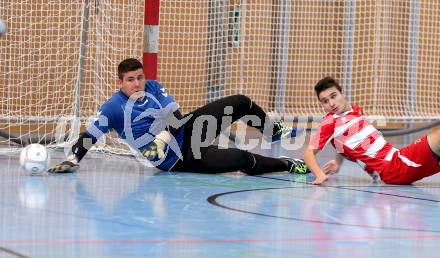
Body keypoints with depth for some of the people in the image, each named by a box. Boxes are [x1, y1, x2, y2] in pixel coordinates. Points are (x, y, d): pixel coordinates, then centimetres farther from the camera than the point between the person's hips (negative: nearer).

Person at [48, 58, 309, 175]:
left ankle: (276, 132, 33)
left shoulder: (153, 87, -3)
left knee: (241, 103, 4)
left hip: (187, 130, 6)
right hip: (180, 158, -6)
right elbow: (90, 135, -16)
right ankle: (289, 164, 6)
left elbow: (175, 115, -10)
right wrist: (71, 161, -29)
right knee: (244, 160, -18)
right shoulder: (114, 108, -16)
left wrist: (160, 140, -26)